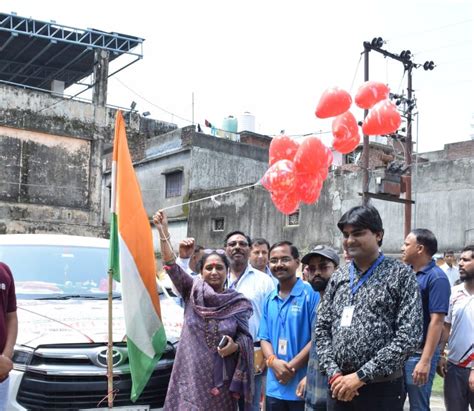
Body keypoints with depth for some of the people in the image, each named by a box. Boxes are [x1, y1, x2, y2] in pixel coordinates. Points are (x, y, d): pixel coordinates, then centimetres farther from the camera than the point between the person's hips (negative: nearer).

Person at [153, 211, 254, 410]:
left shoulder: (238, 303, 3)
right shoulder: (193, 291, 3)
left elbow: (245, 336, 4)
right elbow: (171, 266, -8)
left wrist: (235, 346, -18)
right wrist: (163, 231, -17)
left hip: (221, 378, 1)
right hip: (191, 375, 0)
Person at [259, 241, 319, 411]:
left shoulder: (312, 294, -7)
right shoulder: (269, 300, 10)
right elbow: (264, 338, 10)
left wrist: (291, 366, -14)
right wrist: (273, 361, -10)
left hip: (303, 386, -5)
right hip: (274, 387, 5)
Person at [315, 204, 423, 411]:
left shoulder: (400, 275, -5)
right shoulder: (338, 277, 8)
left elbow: (409, 335, -12)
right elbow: (322, 329, 9)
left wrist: (361, 375, -15)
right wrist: (334, 373, -6)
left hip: (381, 389, -4)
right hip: (339, 386, 4)